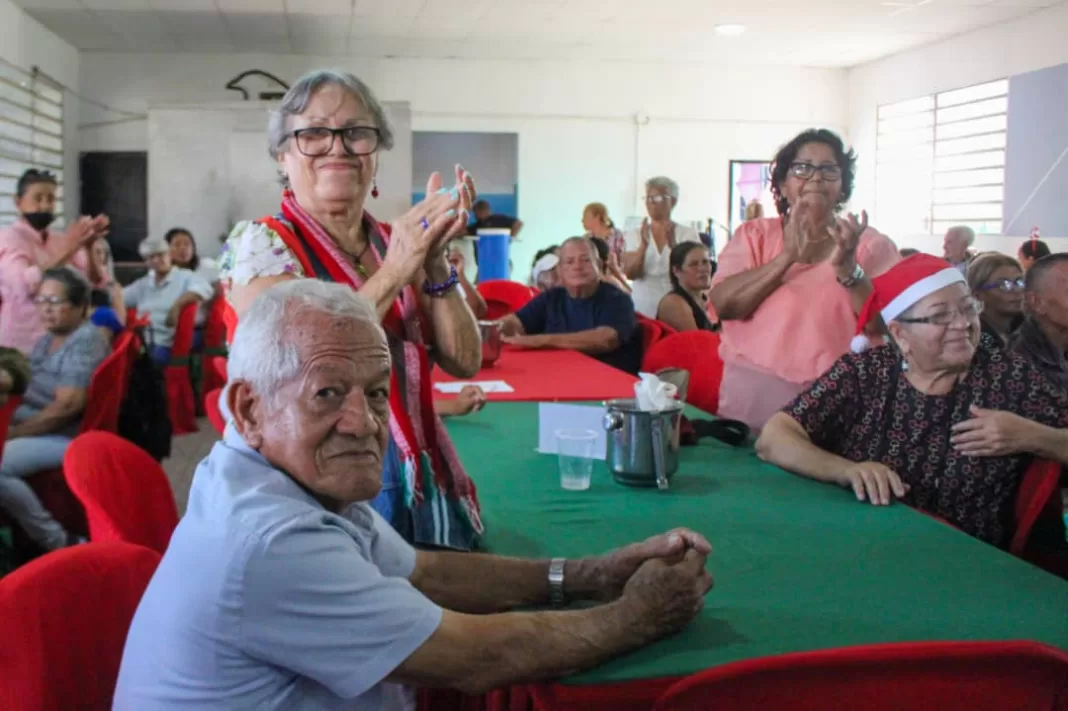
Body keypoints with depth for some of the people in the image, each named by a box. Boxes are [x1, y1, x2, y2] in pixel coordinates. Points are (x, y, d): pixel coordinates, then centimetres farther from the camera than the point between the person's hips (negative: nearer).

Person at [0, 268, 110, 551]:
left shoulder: (86, 341, -16)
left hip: (66, 436, -10)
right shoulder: (48, 339, 13)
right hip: (32, 421, 10)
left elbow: (67, 406, -22)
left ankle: (58, 542, -12)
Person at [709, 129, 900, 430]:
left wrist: (847, 267, -22)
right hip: (751, 394, 1)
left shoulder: (871, 244, 3)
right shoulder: (753, 234, 6)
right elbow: (723, 304, -9)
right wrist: (789, 255, -17)